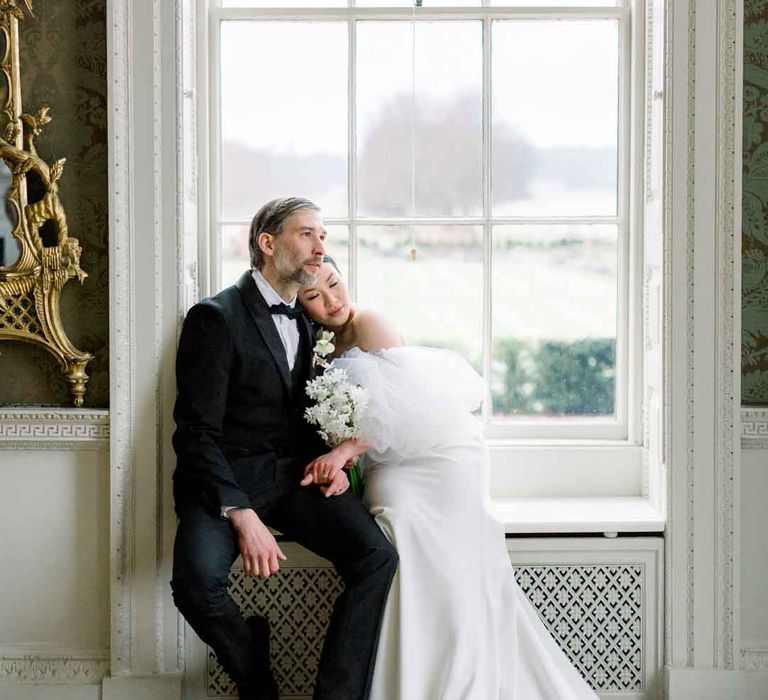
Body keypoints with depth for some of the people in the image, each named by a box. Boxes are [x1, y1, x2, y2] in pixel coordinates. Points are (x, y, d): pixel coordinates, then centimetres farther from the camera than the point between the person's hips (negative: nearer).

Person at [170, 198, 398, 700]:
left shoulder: (308, 319, 14)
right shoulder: (216, 317, -7)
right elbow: (197, 432, -13)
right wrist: (243, 516, -24)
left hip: (296, 472, 5)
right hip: (227, 479, -5)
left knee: (378, 556, -20)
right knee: (197, 581, -32)